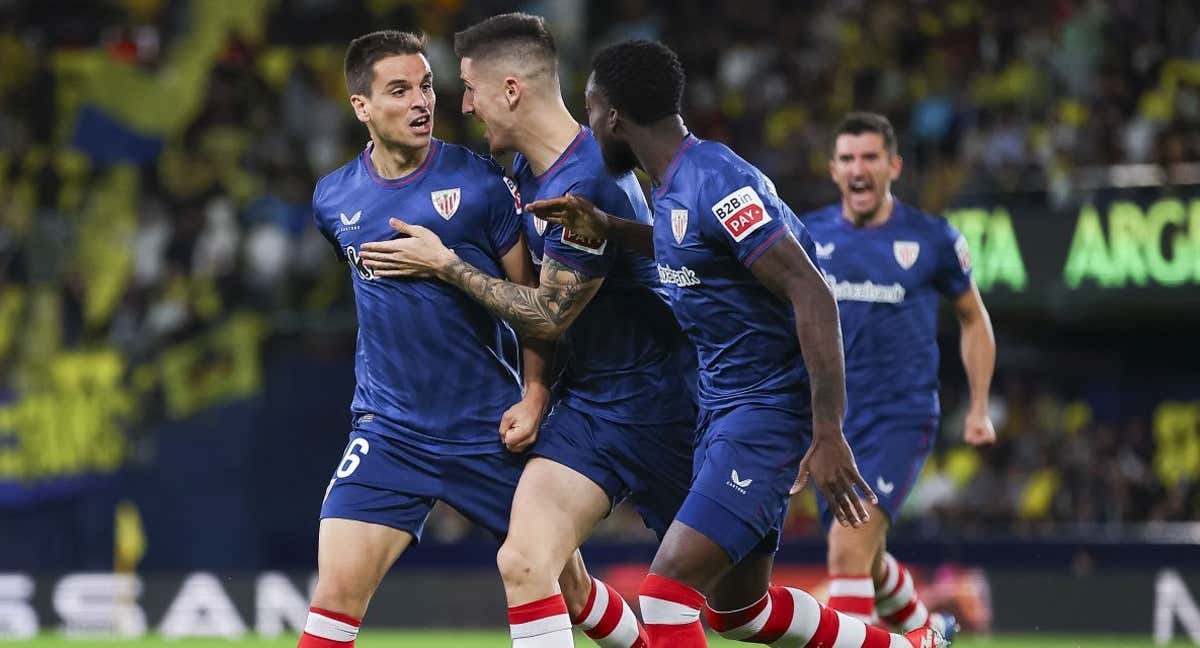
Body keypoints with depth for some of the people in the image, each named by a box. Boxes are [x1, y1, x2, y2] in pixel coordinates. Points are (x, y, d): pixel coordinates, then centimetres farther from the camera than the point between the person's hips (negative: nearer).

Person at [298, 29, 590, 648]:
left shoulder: (479, 182, -8)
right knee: (338, 587, -13)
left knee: (563, 578, 5)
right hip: (388, 429, 2)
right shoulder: (333, 199, 2)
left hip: (490, 426, -1)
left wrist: (535, 393, -10)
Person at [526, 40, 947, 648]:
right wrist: (605, 227, 15)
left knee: (667, 587, -18)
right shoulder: (677, 183, 8)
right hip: (724, 408, 10)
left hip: (769, 410, -10)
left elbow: (812, 295, -25)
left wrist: (828, 436, -29)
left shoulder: (716, 183, -20)